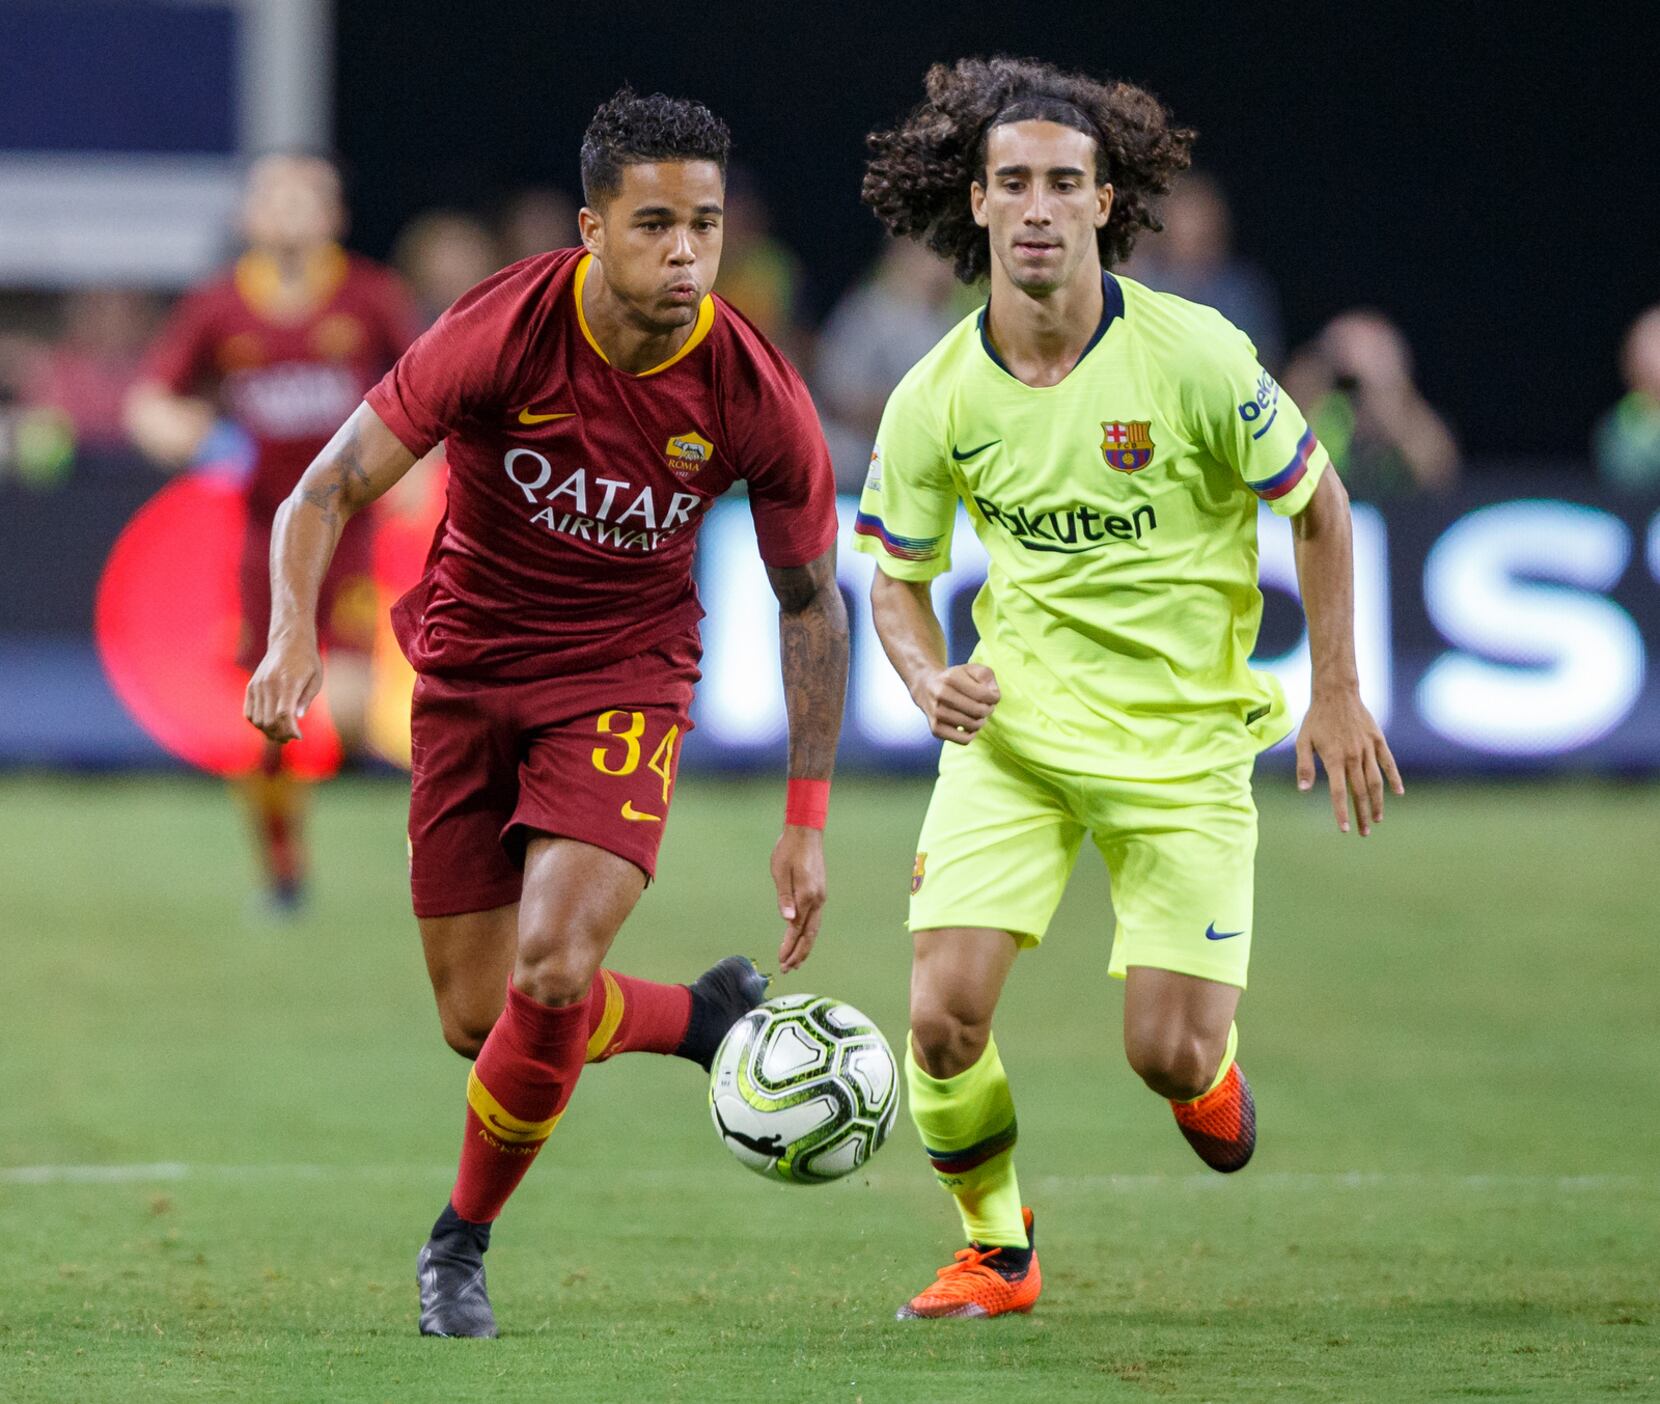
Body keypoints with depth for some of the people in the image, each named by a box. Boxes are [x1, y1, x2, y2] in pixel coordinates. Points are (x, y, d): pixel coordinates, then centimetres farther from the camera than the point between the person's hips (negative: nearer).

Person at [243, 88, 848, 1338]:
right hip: (468, 669, 1)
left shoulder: (758, 400, -17)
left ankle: (461, 1243, 4)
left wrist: (808, 818, -4)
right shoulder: (503, 335, -22)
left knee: (552, 975, -21)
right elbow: (329, 492, -17)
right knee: (479, 1019, 3)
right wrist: (295, 634, -37)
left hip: (624, 681, -1)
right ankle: (710, 1020, 33)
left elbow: (811, 598, -2)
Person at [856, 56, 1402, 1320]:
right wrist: (933, 679, -14)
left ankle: (1211, 1071, 34)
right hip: (1011, 733, 2)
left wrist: (1337, 692, -2)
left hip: (1184, 740, -2)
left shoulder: (1194, 357, -15)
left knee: (1170, 1055, -5)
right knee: (944, 1016, -12)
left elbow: (1317, 505, -1)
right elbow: (898, 579, 7)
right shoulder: (936, 398, -7)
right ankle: (996, 1251, 13)